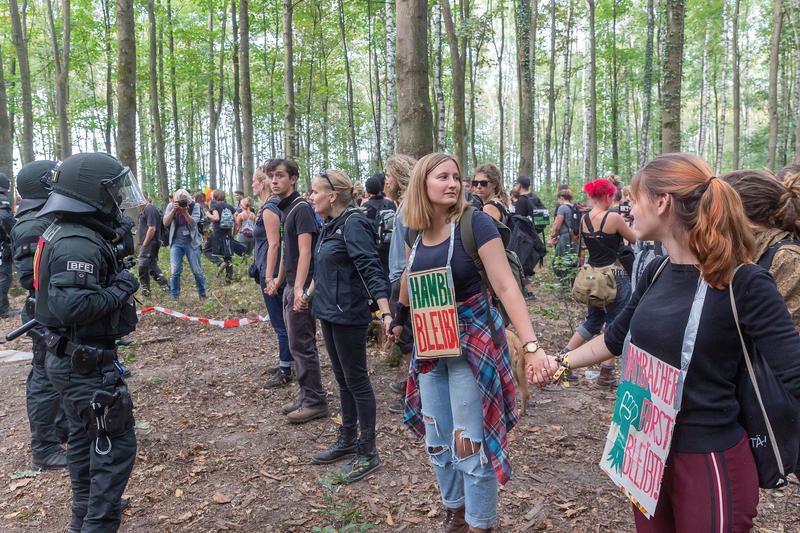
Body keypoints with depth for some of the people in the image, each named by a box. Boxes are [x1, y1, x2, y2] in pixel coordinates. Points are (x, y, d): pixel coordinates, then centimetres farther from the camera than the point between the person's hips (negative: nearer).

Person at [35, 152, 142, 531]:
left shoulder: (70, 233, 8)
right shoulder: (79, 244, -24)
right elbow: (69, 304, -34)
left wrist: (114, 255, 5)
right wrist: (120, 290, -22)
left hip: (72, 358, 11)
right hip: (86, 363, -11)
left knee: (85, 437, 23)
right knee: (115, 444, -2)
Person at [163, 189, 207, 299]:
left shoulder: (195, 206, -4)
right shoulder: (171, 206, 1)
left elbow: (193, 223, -14)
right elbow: (165, 223, -9)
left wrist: (185, 211, -26)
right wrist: (173, 210, -20)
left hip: (192, 242, -1)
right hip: (176, 242, 1)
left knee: (197, 271, 5)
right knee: (174, 271, -4)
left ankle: (202, 295, 21)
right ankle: (174, 297, 6)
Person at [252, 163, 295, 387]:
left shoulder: (269, 209, -16)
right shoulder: (271, 206, 12)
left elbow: (273, 244, -20)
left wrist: (269, 277, -20)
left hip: (271, 271, -10)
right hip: (272, 270, 10)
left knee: (280, 322, -2)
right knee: (282, 320, 16)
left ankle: (285, 371, 7)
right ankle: (287, 363, 27)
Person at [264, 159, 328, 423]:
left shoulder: (301, 208, -14)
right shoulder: (285, 208, 14)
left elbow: (305, 252, -22)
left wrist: (299, 288, -29)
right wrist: (280, 280, 24)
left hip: (301, 288, -9)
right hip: (290, 285, 10)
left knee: (302, 344, -4)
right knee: (297, 343, 15)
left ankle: (315, 401, 6)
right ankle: (305, 394, 25)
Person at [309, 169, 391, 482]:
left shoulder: (353, 224, -16)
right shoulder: (331, 226, 10)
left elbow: (371, 269, -25)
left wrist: (386, 313, -32)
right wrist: (309, 294, 32)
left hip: (348, 315, -9)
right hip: (329, 313, 9)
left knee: (357, 380, 1)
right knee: (342, 379, 17)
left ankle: (367, 451, 14)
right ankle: (348, 440, 31)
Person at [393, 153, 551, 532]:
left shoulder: (475, 223, -17)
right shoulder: (414, 231, 0)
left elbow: (506, 287, -22)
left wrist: (531, 345, -32)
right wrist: (399, 318, 32)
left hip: (472, 342, -5)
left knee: (470, 442, 2)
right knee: (437, 439, 16)